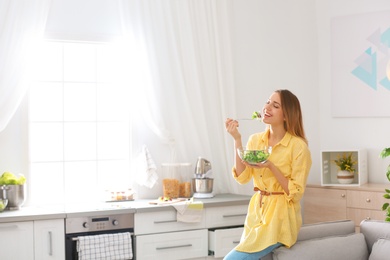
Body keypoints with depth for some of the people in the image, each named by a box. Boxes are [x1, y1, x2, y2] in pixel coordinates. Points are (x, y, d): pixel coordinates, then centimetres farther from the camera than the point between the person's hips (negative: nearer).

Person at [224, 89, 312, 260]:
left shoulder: (298, 146, -13)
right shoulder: (255, 140, 5)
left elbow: (296, 193, -12)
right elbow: (243, 178, -4)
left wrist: (271, 167, -23)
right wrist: (237, 140, -10)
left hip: (280, 217, -6)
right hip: (256, 212, 6)